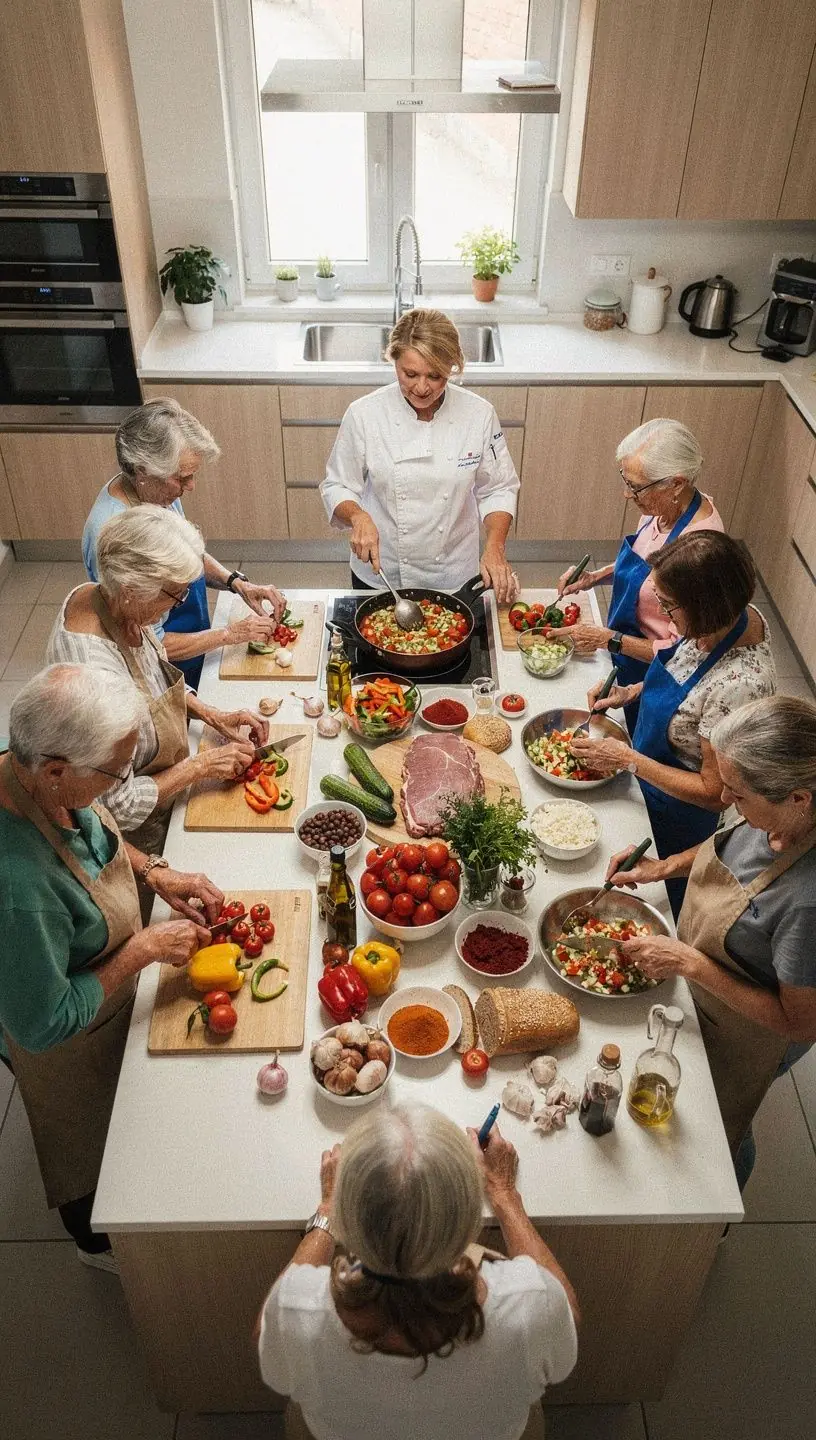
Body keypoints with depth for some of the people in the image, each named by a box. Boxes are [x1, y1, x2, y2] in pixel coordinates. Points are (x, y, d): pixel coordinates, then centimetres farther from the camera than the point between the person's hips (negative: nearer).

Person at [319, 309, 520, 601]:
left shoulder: (478, 414, -13)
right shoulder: (364, 414, -15)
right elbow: (337, 487, -6)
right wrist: (358, 516, -27)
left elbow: (498, 489, -3)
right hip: (380, 575, 0)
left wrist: (494, 547, -18)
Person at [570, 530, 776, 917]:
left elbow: (715, 792, -29)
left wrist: (628, 759, -25)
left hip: (677, 813, -8)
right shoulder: (728, 617, -16)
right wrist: (632, 691, -6)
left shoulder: (740, 686, -41)